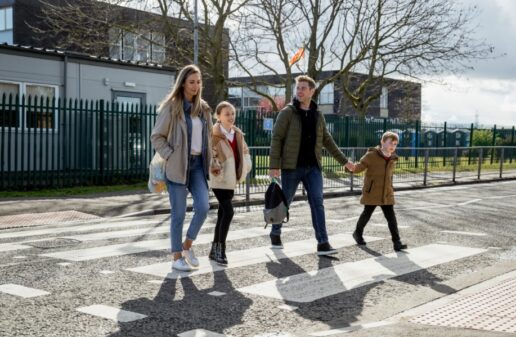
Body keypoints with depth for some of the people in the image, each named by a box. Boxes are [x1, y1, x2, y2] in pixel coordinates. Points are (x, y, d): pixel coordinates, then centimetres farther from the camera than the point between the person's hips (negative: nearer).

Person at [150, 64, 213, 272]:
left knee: (203, 207, -8)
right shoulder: (171, 106, -6)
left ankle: (187, 246, 14)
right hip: (178, 165, -5)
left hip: (198, 164, 5)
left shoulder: (203, 108, 12)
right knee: (178, 213, 0)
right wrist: (170, 157, -13)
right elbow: (156, 137, -6)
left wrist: (208, 158, 11)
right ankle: (177, 257, 12)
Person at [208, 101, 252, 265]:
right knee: (228, 212, -15)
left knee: (222, 214, 12)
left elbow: (245, 151, 22)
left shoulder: (238, 134, 9)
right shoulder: (214, 134, -13)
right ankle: (220, 249, -6)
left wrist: (245, 167, 10)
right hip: (219, 180, -8)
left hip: (231, 180, 8)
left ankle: (214, 249, 22)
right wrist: (214, 168, -29)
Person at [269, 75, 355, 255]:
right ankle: (275, 233, 31)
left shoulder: (318, 115, 10)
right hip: (291, 167, -3)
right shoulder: (287, 112, -5)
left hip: (313, 167, 3)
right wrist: (274, 165, -16)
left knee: (317, 203, -5)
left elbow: (327, 141, 18)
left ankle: (323, 243, -6)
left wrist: (344, 160, 19)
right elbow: (276, 138, -8)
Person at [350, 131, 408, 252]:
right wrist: (352, 167, -36)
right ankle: (358, 233, 37)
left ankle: (397, 242, -5)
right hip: (371, 194, -4)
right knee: (367, 214, 13)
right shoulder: (371, 155, -12)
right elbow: (359, 167, -14)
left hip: (387, 194, 4)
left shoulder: (392, 159, 6)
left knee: (391, 217, -4)